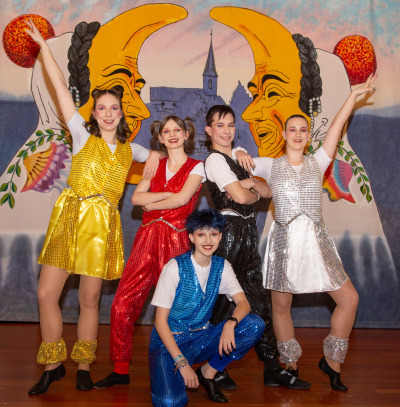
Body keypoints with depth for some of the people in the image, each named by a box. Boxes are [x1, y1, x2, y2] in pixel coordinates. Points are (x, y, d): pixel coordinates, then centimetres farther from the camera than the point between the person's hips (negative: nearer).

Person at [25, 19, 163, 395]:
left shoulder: (129, 148, 14)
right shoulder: (83, 135, 7)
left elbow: (156, 156, 32)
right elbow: (60, 88, 3)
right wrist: (42, 45, 1)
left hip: (102, 223, 1)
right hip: (69, 216, -1)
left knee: (89, 299, 4)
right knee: (47, 294, -5)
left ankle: (83, 367, 21)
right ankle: (52, 365, 14)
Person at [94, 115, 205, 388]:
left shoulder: (196, 167, 6)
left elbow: (182, 199, -10)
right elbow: (136, 197, 5)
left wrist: (152, 203, 2)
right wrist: (167, 195, -5)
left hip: (175, 240, -4)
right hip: (147, 237, 4)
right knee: (123, 304, -2)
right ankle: (121, 370, 9)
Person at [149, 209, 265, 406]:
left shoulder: (221, 266, 0)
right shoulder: (175, 267, -15)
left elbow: (243, 303, -6)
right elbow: (160, 320, -15)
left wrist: (230, 323, -30)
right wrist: (182, 363, -22)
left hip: (201, 338, 5)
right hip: (169, 340, -5)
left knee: (254, 325, -18)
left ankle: (207, 373, -1)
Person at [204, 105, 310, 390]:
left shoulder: (236, 159, 20)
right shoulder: (215, 159, -6)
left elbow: (268, 192, 15)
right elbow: (239, 196, -17)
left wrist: (251, 182, -5)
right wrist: (255, 193, 4)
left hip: (248, 232, 9)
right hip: (230, 230, -8)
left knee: (259, 301, 9)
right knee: (221, 302, -2)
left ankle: (273, 369, 15)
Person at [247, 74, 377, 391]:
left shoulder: (317, 163, 8)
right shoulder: (270, 166, 6)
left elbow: (337, 127, 4)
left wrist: (354, 95, 2)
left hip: (317, 240, 2)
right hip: (285, 241, -1)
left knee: (349, 299, -2)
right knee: (281, 307, 5)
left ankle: (331, 362, 17)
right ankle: (291, 369, 24)